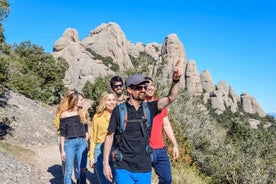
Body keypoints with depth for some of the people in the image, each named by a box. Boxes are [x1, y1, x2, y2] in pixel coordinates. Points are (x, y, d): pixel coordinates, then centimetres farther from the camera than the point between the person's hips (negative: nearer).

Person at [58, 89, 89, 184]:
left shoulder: (83, 114, 8)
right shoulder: (65, 114, -2)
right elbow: (62, 134, -2)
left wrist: (85, 143, 7)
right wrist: (62, 150, -4)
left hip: (82, 143, 3)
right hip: (69, 143, -3)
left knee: (82, 171, 4)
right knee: (68, 172, 2)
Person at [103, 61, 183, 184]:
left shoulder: (149, 108, 1)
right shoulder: (119, 110, -6)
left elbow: (170, 98, -10)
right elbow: (109, 137, -2)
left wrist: (176, 80, -27)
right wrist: (106, 163, -4)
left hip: (144, 169, 4)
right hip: (124, 169, -3)